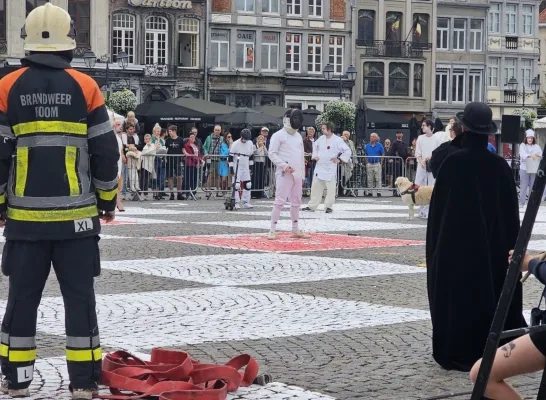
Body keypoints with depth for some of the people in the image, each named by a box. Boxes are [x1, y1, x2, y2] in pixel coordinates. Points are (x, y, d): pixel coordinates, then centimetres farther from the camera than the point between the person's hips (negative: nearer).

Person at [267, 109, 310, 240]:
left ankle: (295, 229, 19)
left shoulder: (298, 136, 16)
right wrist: (284, 165, -22)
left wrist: (302, 175, 19)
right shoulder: (278, 135, -6)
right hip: (284, 174, -7)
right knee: (280, 201, -10)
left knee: (296, 202, 11)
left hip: (297, 174, 7)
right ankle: (273, 230, -8)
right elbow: (272, 154, -12)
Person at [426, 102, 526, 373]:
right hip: (493, 245, 3)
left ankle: (458, 353, 8)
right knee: (492, 295, 12)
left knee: (458, 296, 6)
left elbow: (438, 206, -9)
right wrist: (510, 247, 10)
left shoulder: (453, 162, -13)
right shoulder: (500, 165, -4)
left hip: (456, 244, -3)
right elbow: (511, 211, 2)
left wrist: (434, 246, 0)